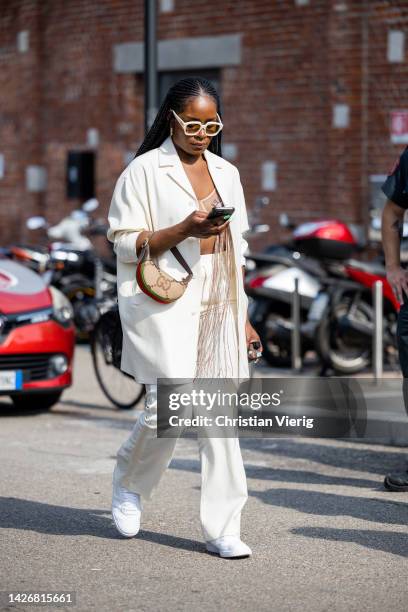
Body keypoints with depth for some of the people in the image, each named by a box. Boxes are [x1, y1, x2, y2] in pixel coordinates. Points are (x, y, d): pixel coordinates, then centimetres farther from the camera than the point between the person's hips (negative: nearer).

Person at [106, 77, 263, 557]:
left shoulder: (226, 173, 16)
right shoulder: (144, 170, 0)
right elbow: (125, 244, -5)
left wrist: (242, 317, 16)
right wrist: (183, 230, -19)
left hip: (219, 308, 5)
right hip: (164, 305, -5)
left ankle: (222, 527, 5)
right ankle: (129, 483, 15)